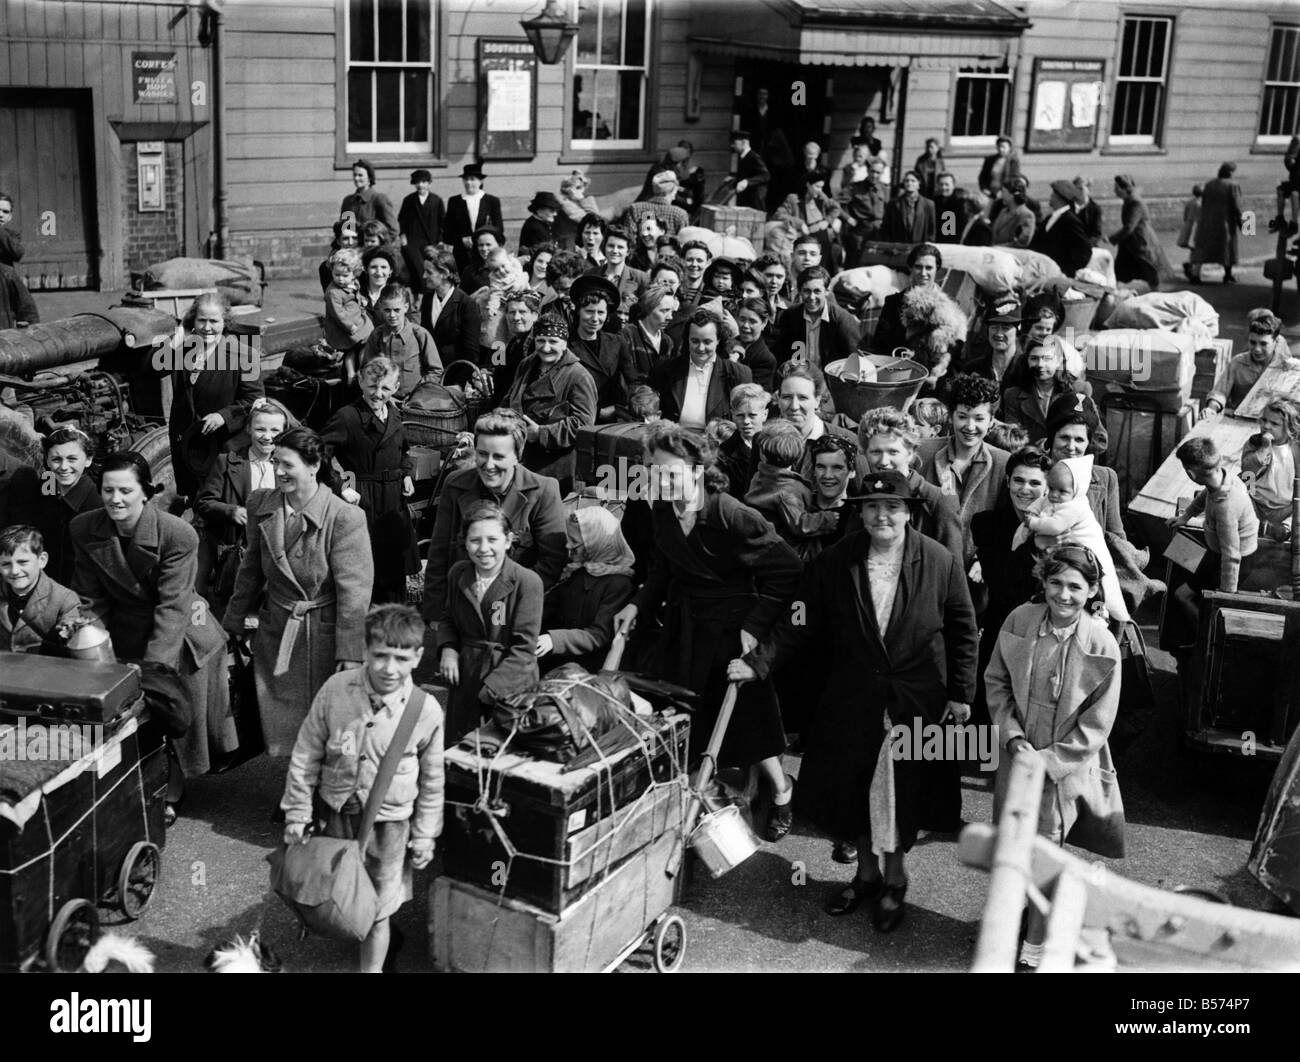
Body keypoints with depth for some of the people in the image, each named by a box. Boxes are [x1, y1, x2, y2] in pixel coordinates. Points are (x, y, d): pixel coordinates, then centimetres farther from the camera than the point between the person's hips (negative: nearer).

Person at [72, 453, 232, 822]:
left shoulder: (178, 535, -25)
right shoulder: (84, 529, -12)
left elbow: (172, 607, -26)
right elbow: (92, 598, -5)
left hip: (178, 634, -3)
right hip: (125, 635, 3)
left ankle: (171, 795, 30)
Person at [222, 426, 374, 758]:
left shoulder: (345, 518, -16)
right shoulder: (260, 505, 1)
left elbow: (354, 590, -16)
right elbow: (251, 569, 13)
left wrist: (350, 653, -18)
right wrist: (233, 623, 17)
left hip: (324, 634, -4)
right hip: (275, 633, 5)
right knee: (280, 732, 9)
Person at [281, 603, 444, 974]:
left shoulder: (426, 710, -17)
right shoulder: (336, 689, -16)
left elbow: (432, 779, -2)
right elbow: (306, 754, -5)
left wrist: (425, 835, 3)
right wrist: (297, 814, -2)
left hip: (389, 822, -2)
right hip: (337, 814, 2)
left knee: (376, 911, 8)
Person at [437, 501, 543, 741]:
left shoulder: (527, 582, -15)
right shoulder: (457, 574, 3)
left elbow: (524, 647, -15)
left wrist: (491, 688, -17)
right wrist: (447, 648, 0)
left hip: (510, 684, -4)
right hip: (464, 680, 5)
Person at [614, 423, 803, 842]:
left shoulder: (734, 517, -25)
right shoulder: (662, 512, -5)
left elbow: (787, 571, -19)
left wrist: (756, 625, -21)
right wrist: (638, 605, -2)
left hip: (731, 629, -6)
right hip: (683, 627, 6)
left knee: (747, 714, 3)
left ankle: (781, 791, 29)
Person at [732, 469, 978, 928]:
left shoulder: (940, 563, -7)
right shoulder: (833, 563, -3)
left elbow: (962, 629, 0)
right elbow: (800, 624, -1)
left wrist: (961, 692, -1)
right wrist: (757, 662, -11)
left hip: (916, 699, -2)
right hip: (853, 698, 2)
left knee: (902, 791, 5)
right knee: (853, 785, 12)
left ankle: (894, 879, 28)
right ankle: (866, 872, 34)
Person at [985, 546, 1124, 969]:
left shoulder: (1101, 645, -16)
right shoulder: (1019, 621, -9)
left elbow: (1095, 726, -11)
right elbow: (997, 681, 3)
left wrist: (1045, 761, -13)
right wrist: (1013, 737, -8)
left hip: (1065, 767, -3)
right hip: (1018, 757, 3)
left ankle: (1036, 949, 25)